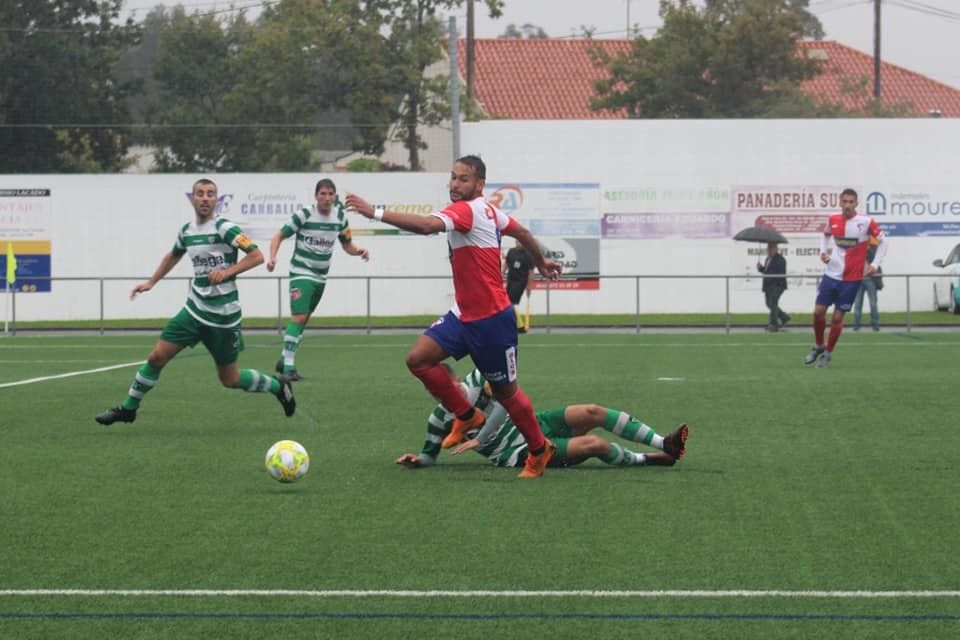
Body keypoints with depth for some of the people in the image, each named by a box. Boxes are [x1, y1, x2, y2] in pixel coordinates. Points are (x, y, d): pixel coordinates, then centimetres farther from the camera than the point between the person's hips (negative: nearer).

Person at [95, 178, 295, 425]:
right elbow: (173, 256, 28)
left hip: (223, 317, -5)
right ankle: (128, 409, 13)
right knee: (156, 357, -2)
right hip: (195, 310, 5)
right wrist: (151, 282, 24)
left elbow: (257, 256, -19)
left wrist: (227, 272, -29)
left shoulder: (224, 228, -13)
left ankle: (279, 387, 28)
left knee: (230, 380, 4)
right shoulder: (187, 231, 6)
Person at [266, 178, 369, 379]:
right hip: (301, 273, -6)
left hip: (320, 277, 6)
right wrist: (273, 257, -22)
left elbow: (347, 245, 11)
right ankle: (289, 366, -17)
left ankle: (284, 359, 27)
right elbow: (279, 235, -7)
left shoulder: (340, 219, 1)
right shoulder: (303, 216, -14)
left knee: (303, 319, 14)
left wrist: (359, 250, -10)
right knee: (299, 317, -18)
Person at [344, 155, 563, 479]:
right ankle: (467, 416, 11)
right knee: (418, 358, -5)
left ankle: (539, 449, 26)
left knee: (505, 391, 5)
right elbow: (522, 232, 23)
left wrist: (374, 212, -41)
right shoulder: (489, 210, 7)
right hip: (463, 315, 9)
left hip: (492, 320, -9)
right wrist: (540, 261, 41)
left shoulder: (467, 211, -21)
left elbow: (426, 225, -39)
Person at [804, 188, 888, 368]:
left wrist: (875, 264, -6)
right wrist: (823, 251, 3)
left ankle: (828, 353, 18)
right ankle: (818, 346, 24)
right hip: (831, 274, 3)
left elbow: (883, 241, 0)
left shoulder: (866, 222, -11)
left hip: (852, 279, -3)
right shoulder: (833, 220, 0)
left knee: (837, 317, -1)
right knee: (818, 311, 0)